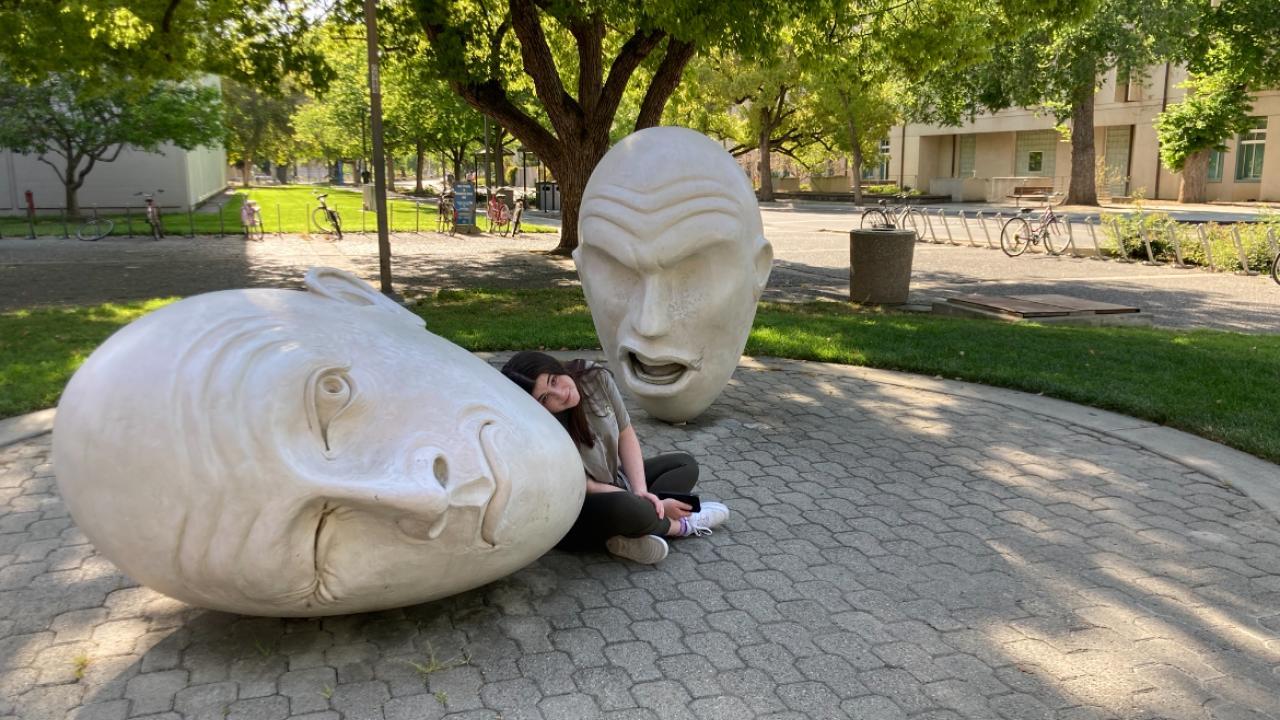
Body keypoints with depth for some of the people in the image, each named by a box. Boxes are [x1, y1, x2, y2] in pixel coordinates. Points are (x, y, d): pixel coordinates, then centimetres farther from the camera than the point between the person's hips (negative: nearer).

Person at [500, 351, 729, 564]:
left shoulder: (596, 378, -17)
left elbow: (625, 433, -5)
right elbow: (587, 488, -22)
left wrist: (641, 492, -17)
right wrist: (652, 507, -19)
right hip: (571, 518, -7)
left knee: (685, 464, 9)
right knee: (626, 507, -37)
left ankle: (632, 536, -15)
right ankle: (681, 525, -3)